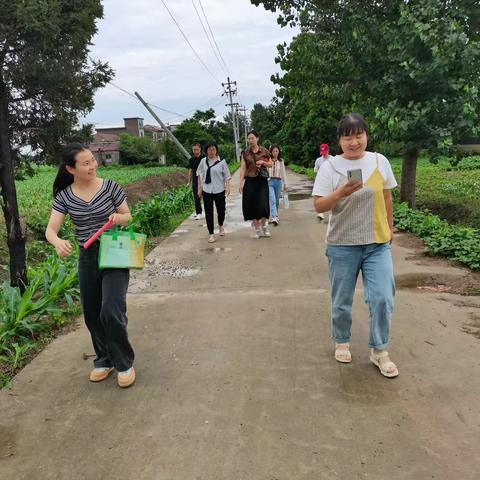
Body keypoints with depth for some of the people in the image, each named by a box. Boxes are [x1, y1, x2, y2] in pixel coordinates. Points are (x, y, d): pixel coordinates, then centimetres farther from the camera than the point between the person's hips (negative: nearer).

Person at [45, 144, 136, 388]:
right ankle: (104, 360, 34)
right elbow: (50, 230, -8)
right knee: (92, 315, 12)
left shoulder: (110, 186, -8)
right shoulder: (64, 196, -3)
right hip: (87, 258, 4)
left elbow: (128, 217, 3)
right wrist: (57, 242, -31)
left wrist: (118, 217, -21)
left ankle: (124, 363, 8)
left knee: (111, 311, -14)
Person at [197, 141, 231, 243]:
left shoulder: (221, 161, -4)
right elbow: (199, 174, 11)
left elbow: (227, 176, -2)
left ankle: (220, 226, 42)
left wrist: (228, 187, -11)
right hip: (207, 190, 1)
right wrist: (199, 188, 8)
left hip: (219, 190, -1)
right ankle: (211, 234, 8)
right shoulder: (203, 161, 2)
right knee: (208, 212, 0)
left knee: (221, 210, 12)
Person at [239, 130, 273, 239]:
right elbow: (242, 168, -1)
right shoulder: (245, 153, 3)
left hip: (262, 181, -1)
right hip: (250, 181, 1)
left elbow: (271, 164, 11)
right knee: (251, 205, 1)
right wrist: (241, 183, -8)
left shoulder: (264, 151, 1)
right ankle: (257, 229, 14)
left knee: (263, 204, -8)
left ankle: (264, 226, 18)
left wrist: (263, 162, -10)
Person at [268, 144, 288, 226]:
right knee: (272, 200, -15)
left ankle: (275, 217, 22)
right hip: (269, 181, -3)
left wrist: (285, 184, 12)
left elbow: (283, 173, 12)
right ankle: (274, 217, -24)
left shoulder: (281, 161, 9)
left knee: (277, 201, 10)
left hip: (278, 182, 3)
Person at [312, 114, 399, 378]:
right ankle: (342, 342, 35)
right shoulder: (330, 167, -8)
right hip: (342, 246, -2)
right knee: (342, 301, 11)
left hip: (378, 244, 2)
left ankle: (379, 350, 17)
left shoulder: (380, 161, 2)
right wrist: (342, 192, -27)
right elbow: (319, 206, -11)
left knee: (382, 298, -3)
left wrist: (389, 229, 17)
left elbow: (386, 198, 13)